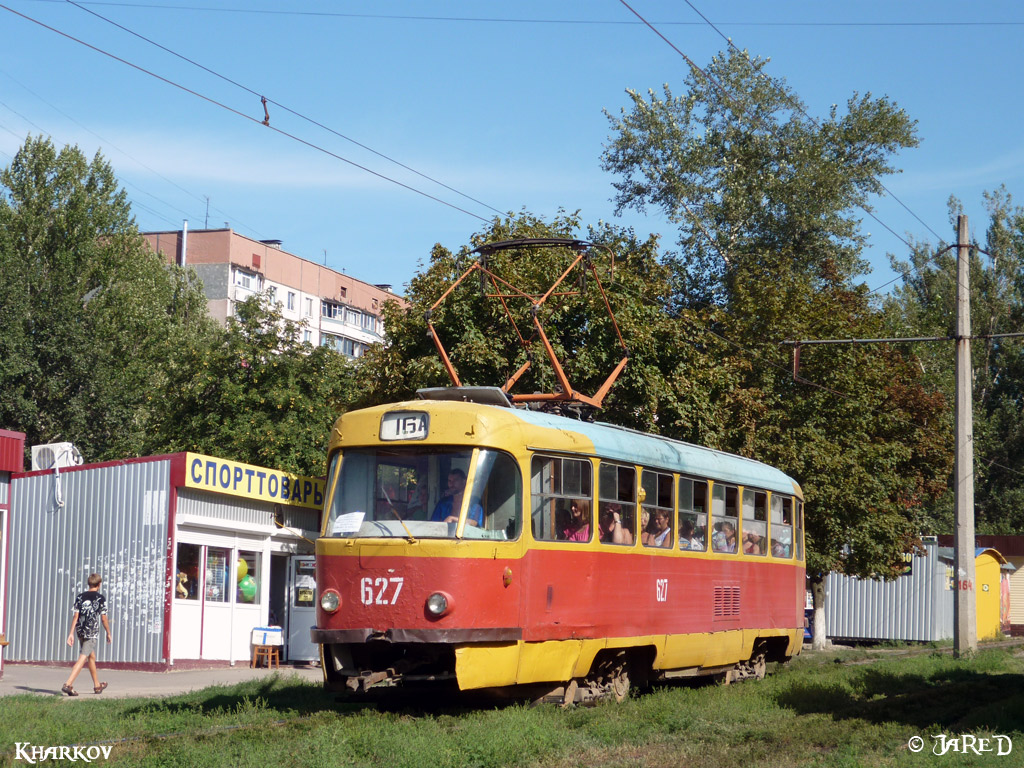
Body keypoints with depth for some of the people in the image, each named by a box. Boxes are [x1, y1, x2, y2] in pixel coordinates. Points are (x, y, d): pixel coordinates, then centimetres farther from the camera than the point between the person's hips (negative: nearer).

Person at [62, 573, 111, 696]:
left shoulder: (80, 597, 7)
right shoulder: (101, 598, -5)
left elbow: (76, 616, 2)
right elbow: (103, 618, -3)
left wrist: (71, 633, 2)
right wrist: (108, 633, 9)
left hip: (80, 631, 6)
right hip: (92, 632, -6)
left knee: (92, 656, 21)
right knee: (83, 658, -10)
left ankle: (97, 685, 34)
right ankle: (68, 684, -24)